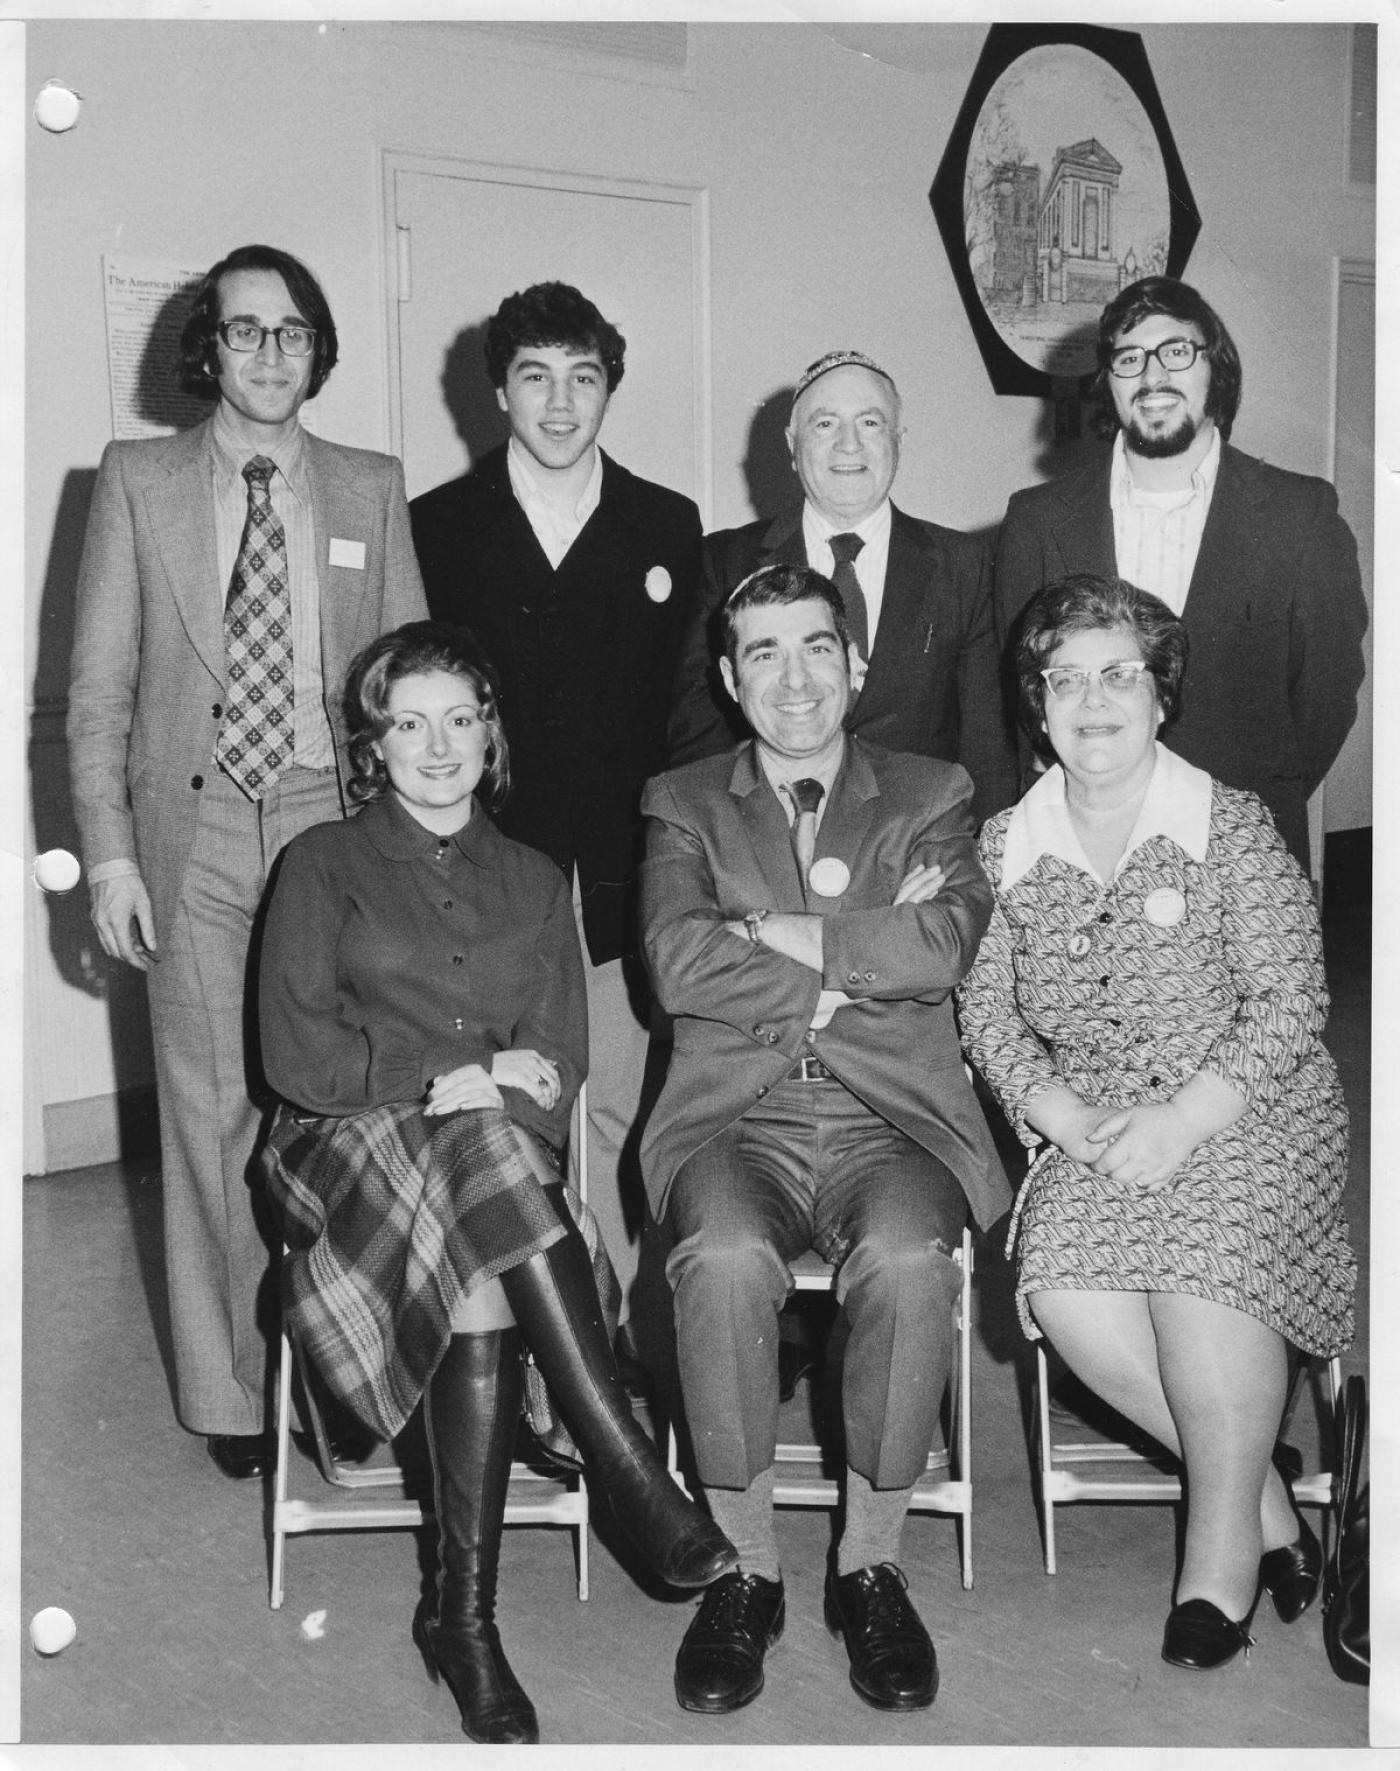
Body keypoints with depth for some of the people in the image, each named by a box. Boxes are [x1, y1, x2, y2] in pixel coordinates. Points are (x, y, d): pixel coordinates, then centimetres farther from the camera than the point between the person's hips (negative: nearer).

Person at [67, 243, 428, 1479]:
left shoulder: (371, 488, 10)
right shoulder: (138, 481, 6)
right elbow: (97, 687, 4)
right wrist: (110, 853, -5)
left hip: (334, 820, 1)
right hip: (195, 831, -1)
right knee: (214, 1112, 1)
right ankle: (232, 1396, 13)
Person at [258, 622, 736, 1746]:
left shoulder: (534, 881, 22)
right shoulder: (325, 863, 13)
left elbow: (559, 1061, 11)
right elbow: (297, 1053, 1)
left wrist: (504, 1088, -12)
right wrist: (451, 1084, -11)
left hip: (501, 1151, 2)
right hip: (355, 1149, -2)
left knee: (480, 1285, -32)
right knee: (489, 1147, -36)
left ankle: (465, 1610, -28)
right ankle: (637, 1479, -37)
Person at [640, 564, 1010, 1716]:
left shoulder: (931, 796, 14)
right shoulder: (683, 805, 14)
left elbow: (944, 948, -7)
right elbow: (679, 965, -6)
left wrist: (766, 930, -6)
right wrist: (863, 950, -6)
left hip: (888, 1122, 0)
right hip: (735, 1121, 0)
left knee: (907, 1260, -33)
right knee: (726, 1259, -33)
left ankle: (871, 1564, -11)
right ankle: (747, 1568, -12)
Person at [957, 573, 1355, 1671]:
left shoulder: (1231, 825, 0)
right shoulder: (1006, 847, 10)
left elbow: (1292, 1001, -6)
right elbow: (986, 1010, 6)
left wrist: (1179, 1123, -17)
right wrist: (1067, 1118, -11)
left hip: (1252, 1117, -3)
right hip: (1087, 1133, 3)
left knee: (1204, 1251, -33)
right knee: (1061, 1285, -26)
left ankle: (1223, 1554, -13)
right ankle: (1266, 1501, -7)